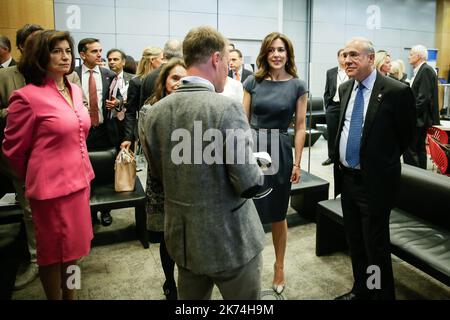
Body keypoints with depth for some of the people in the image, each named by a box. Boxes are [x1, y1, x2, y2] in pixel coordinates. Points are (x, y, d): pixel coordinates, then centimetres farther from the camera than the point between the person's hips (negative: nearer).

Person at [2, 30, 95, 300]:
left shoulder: (75, 90, 6)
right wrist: (35, 179, 6)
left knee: (72, 247, 22)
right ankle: (56, 297, 36)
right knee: (53, 252, 13)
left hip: (80, 180, 7)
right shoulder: (27, 97, -15)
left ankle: (70, 295, 43)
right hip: (52, 186, -7)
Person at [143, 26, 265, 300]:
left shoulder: (156, 111, -3)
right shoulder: (227, 108, -21)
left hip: (182, 237, 6)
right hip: (230, 239, -5)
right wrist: (259, 172, 0)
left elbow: (158, 175, 7)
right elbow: (249, 185, -22)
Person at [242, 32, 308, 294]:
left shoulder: (297, 85, 0)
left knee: (278, 214, 11)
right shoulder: (253, 82, 4)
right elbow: (244, 120, 5)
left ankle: (280, 266, 30)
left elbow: (300, 127, 0)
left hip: (280, 150, -1)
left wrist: (297, 162, -3)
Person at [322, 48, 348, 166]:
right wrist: (327, 106, 5)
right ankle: (331, 156, 18)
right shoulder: (330, 72, 8)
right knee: (331, 133, 6)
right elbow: (327, 91, 11)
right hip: (333, 106, 3)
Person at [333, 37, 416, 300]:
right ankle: (361, 290, 39)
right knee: (355, 242, 19)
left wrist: (380, 162, 7)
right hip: (347, 178, 7)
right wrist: (342, 166, 13)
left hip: (374, 182, -6)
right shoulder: (345, 89, 6)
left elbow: (406, 136, -3)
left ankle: (382, 294, 27)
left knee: (376, 246, 6)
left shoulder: (397, 91, -14)